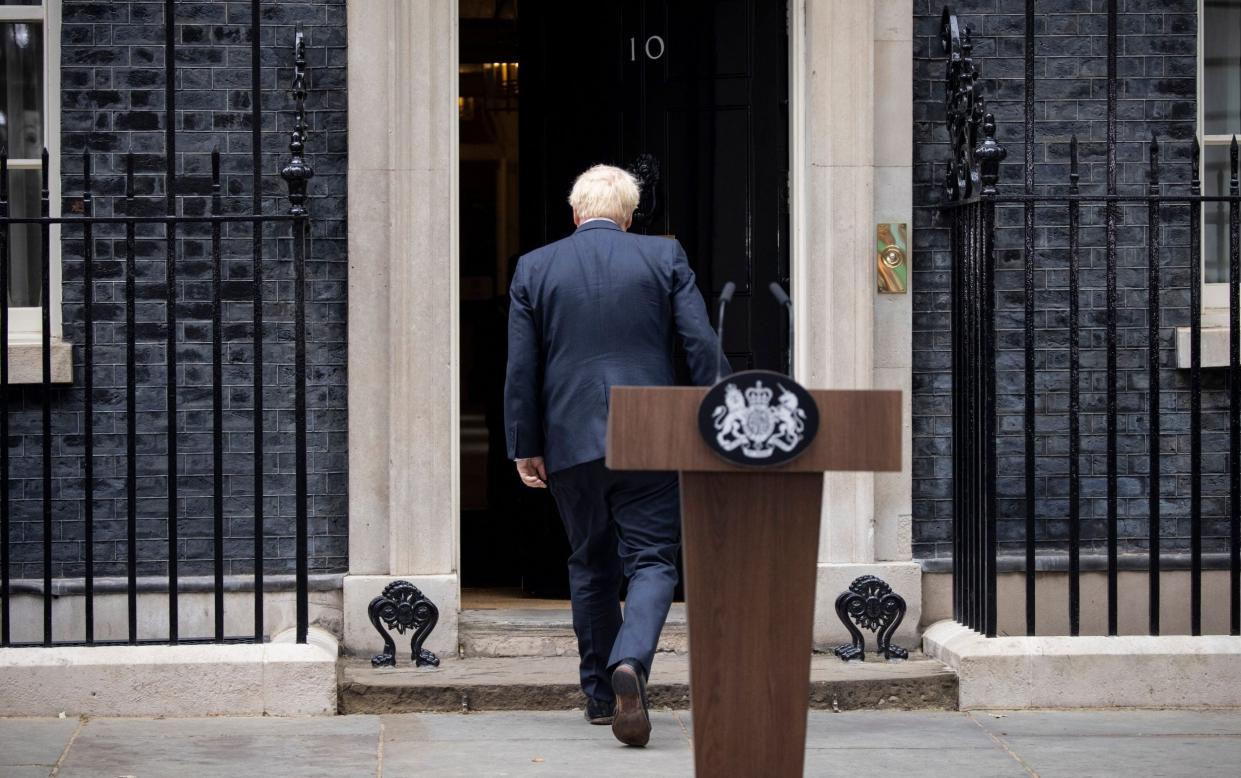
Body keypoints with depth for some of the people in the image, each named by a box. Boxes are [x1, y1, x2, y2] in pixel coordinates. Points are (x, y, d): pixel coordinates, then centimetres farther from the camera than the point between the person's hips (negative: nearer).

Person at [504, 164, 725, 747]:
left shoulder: (533, 268, 5)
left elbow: (521, 370, 4)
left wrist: (525, 448, 9)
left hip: (572, 441, 2)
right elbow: (703, 345, -3)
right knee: (651, 562, 0)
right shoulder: (665, 257, 2)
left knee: (591, 566, 16)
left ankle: (601, 695, 22)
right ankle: (630, 663, -27)